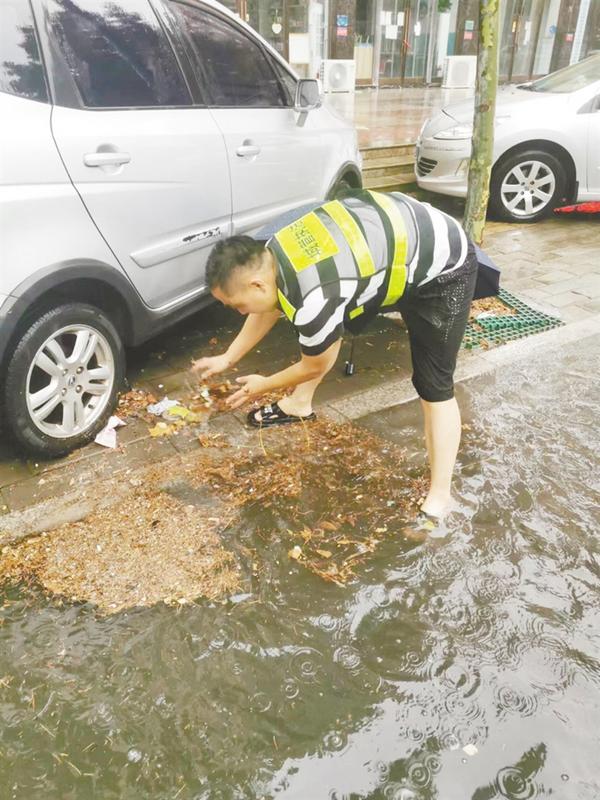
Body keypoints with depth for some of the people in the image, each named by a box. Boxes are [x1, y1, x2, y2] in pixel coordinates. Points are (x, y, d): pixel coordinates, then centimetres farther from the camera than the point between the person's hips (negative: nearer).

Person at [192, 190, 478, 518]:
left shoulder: (312, 299, -34)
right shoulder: (272, 253, -8)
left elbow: (314, 367, -13)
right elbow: (267, 311, 14)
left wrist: (263, 386, 5)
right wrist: (228, 358, 23)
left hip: (444, 265, -9)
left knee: (434, 386, -8)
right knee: (331, 324, 16)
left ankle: (438, 500, 2)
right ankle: (300, 404, 35)